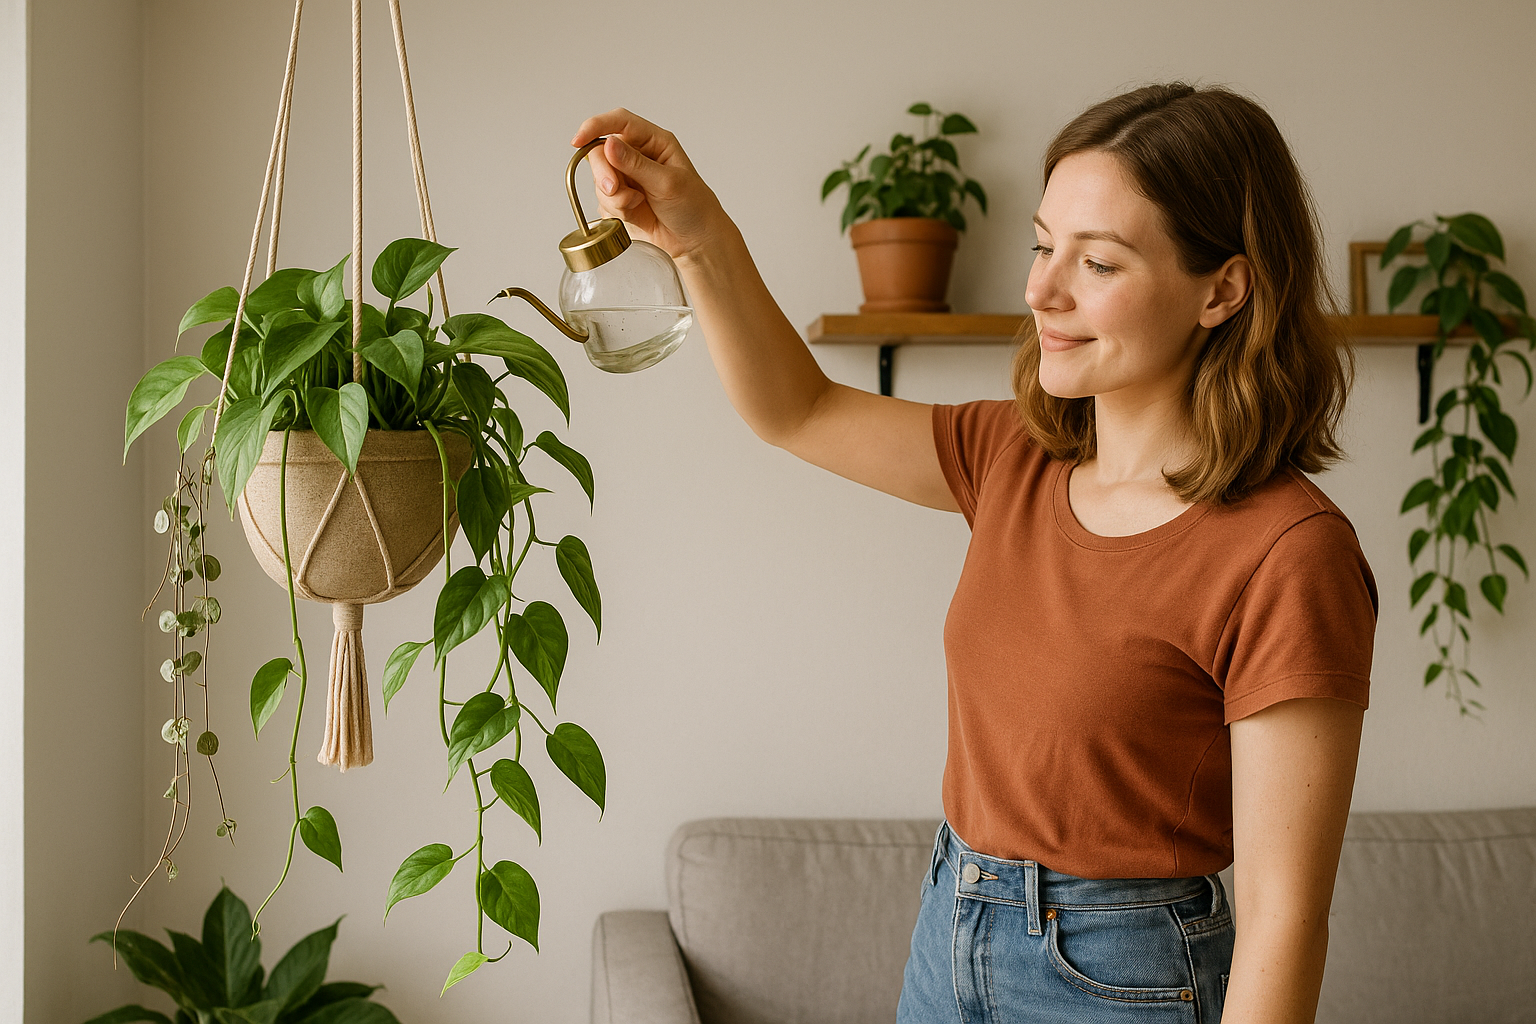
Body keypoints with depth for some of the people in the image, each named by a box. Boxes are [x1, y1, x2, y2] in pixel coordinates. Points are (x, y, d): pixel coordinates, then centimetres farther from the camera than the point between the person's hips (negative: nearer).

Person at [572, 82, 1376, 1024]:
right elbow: (797, 411, 10)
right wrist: (701, 236, -5)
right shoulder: (1018, 461, -1)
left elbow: (1282, 919, -21)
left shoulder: (1287, 556, -22)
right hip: (948, 945, 6)